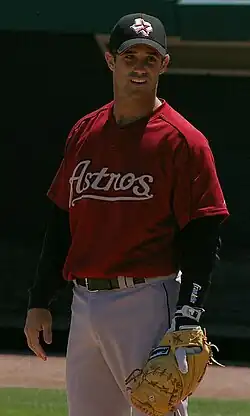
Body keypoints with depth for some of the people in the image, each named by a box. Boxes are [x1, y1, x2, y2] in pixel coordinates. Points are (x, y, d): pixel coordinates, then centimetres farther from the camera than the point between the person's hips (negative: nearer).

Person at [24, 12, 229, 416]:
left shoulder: (182, 141, -6)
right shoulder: (84, 132, 13)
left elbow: (203, 239, -9)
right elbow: (61, 222, 18)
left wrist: (187, 322, -16)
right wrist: (39, 302, 15)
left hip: (147, 305, -6)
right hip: (84, 303, 7)